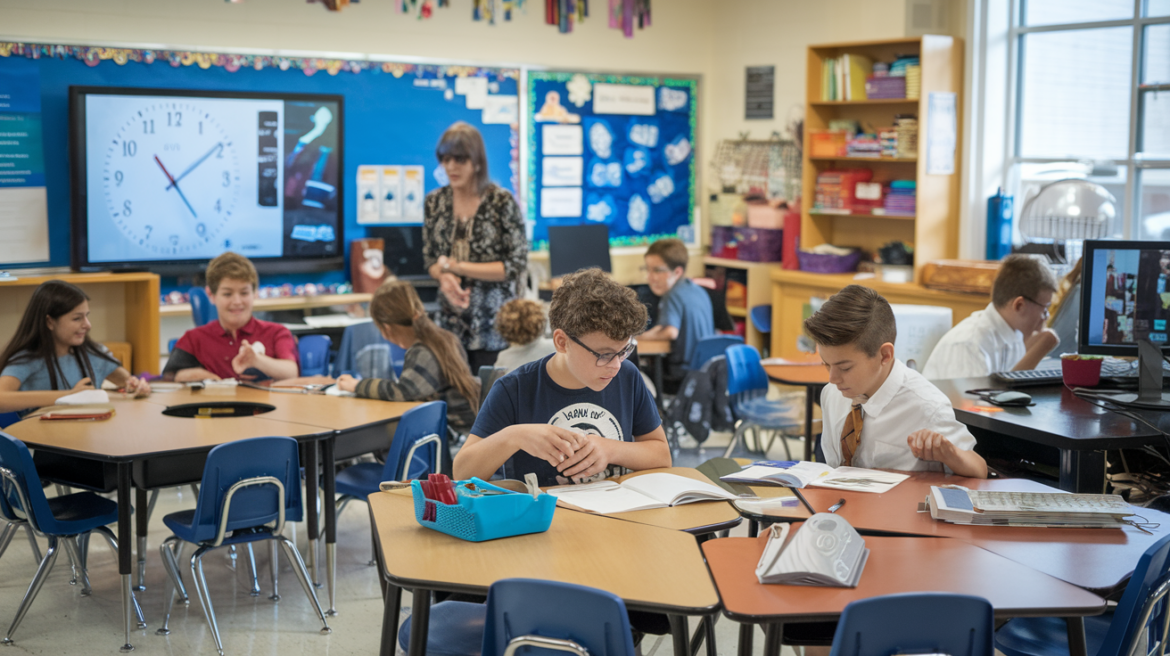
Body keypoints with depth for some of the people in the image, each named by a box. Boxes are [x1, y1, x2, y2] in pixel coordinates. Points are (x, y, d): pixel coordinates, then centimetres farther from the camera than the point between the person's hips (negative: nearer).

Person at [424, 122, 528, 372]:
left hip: (491, 324, -3)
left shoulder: (502, 202, -8)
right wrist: (444, 277, -12)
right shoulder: (435, 201, 5)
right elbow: (430, 259, 12)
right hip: (450, 322, 4)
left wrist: (458, 267, -13)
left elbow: (517, 265, -9)